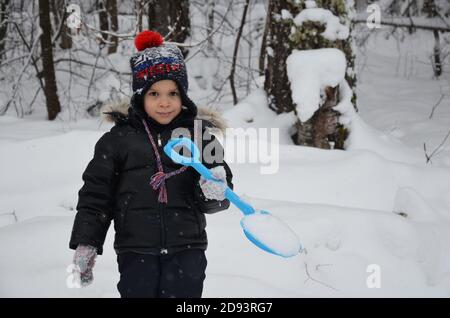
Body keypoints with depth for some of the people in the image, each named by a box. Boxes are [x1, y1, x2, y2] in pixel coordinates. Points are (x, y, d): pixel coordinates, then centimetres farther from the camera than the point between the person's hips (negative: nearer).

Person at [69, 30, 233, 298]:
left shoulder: (198, 135, 3)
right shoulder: (119, 139, 1)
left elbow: (214, 202, 5)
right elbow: (95, 194, 5)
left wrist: (216, 190, -18)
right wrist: (85, 244, 0)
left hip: (186, 251, 0)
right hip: (136, 253, 0)